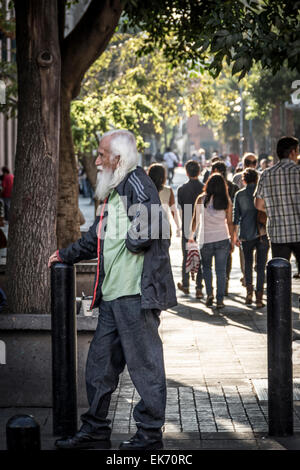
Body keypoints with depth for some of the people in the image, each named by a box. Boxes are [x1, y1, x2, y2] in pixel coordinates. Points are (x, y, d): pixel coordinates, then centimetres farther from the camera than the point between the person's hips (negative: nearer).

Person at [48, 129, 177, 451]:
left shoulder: (136, 183, -12)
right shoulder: (114, 190, 20)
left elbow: (145, 230, -26)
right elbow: (98, 236, 31)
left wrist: (131, 241, -7)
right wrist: (67, 255, 35)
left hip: (135, 293, -10)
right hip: (113, 295, 10)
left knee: (144, 364, -2)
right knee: (100, 362, 13)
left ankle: (150, 434, 6)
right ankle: (95, 430, 22)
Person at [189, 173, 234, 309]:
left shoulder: (201, 199, -3)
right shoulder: (226, 202, -2)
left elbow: (195, 219, 2)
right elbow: (229, 223, 1)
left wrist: (191, 235, 16)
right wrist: (232, 240, 10)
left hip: (205, 239, 0)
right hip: (223, 239, 0)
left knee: (206, 267, 18)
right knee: (221, 270, 3)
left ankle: (209, 293, 4)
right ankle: (220, 300, 0)